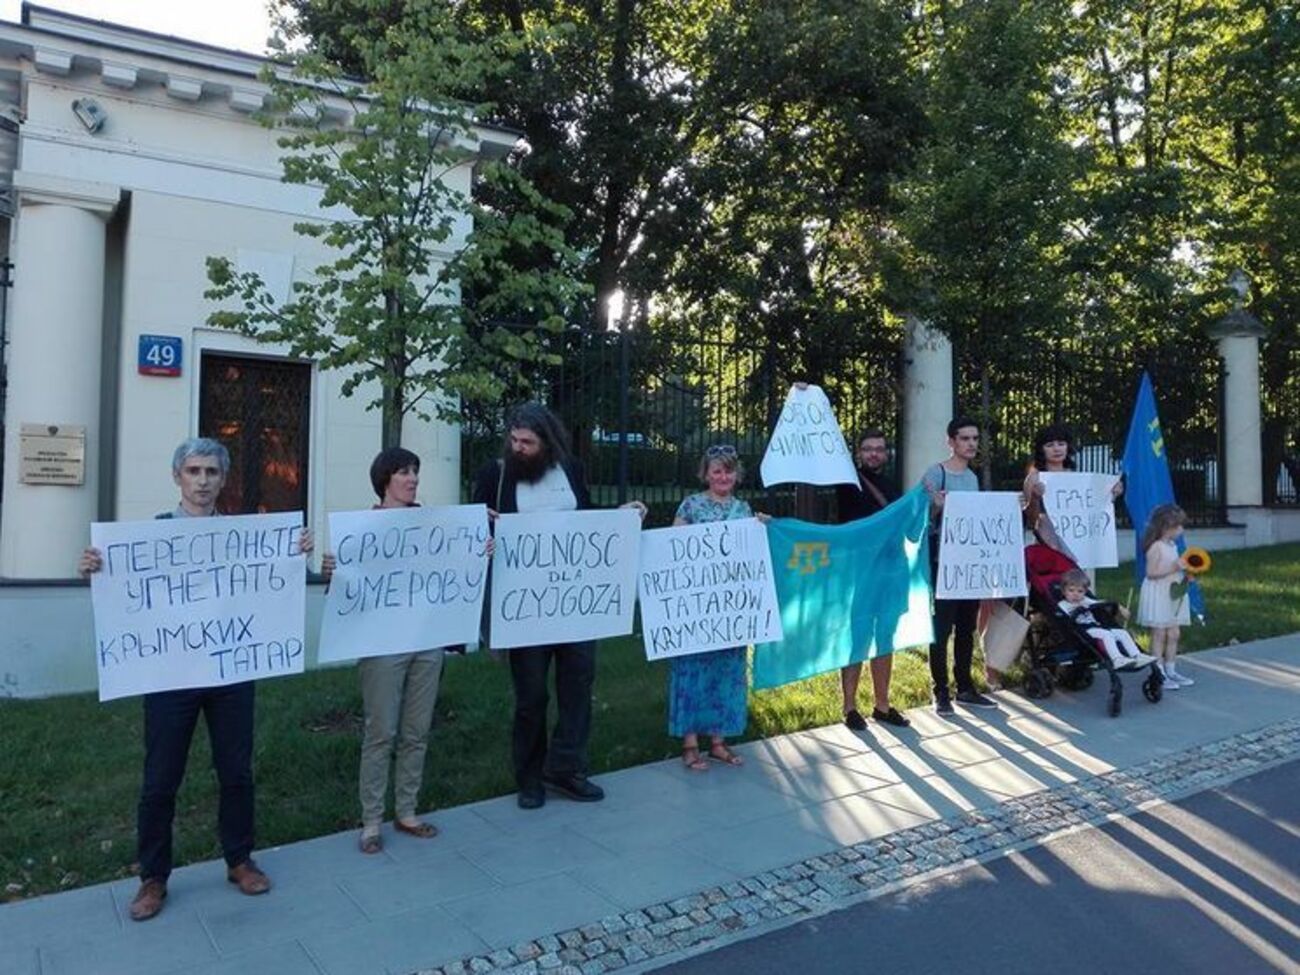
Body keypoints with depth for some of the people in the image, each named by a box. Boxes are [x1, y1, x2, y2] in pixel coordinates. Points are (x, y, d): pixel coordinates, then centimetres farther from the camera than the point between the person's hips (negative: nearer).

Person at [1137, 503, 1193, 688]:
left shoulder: (1173, 545, 11)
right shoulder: (1156, 547, -16)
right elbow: (1151, 572, -20)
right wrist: (1173, 568, -25)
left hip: (1173, 593, 9)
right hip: (1158, 595, -9)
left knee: (1173, 634, 11)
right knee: (1159, 634, -4)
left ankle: (1171, 671, 20)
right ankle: (1159, 674, 2)